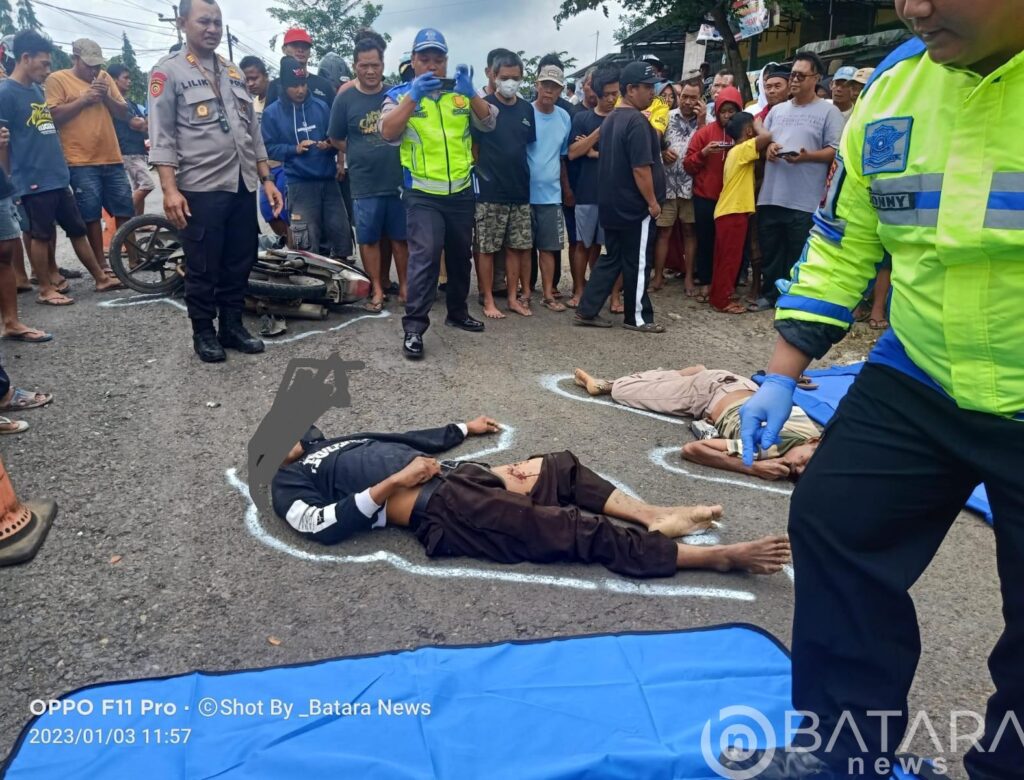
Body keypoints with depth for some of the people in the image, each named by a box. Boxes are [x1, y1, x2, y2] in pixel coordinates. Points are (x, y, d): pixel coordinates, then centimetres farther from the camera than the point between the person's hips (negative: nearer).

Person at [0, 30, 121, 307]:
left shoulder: (37, 89, 14)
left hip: (57, 177, 8)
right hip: (34, 180, -8)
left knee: (77, 229, 12)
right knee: (41, 235, 1)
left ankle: (100, 278, 20)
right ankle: (46, 289, 11)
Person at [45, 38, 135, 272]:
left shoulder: (105, 77, 14)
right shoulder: (57, 79, 0)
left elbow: (124, 113, 12)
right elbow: (54, 116, -9)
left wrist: (106, 96, -5)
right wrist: (84, 99, -13)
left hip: (112, 158, 4)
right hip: (81, 162, -4)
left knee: (125, 209, 7)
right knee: (92, 215, -1)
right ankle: (101, 265, 6)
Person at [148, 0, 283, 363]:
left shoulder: (233, 72, 16)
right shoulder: (168, 71, -2)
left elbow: (253, 131, 19)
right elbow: (161, 136, -8)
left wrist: (266, 179, 12)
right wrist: (170, 189, -18)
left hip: (243, 186, 6)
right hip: (201, 189, -5)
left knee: (239, 262, 10)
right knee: (203, 268, 2)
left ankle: (232, 326, 23)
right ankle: (204, 332, 16)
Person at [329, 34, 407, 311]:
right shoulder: (345, 99, 1)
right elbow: (336, 139, 8)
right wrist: (363, 156, 4)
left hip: (399, 180, 1)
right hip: (364, 184, -1)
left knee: (400, 236, 8)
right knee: (368, 239, 4)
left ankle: (404, 285, 20)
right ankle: (377, 290, 15)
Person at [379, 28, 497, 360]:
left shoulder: (460, 93, 8)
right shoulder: (400, 95, 0)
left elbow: (489, 123, -2)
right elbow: (387, 133, -14)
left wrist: (471, 93, -18)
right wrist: (412, 97, -24)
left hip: (462, 191, 4)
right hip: (423, 194, -4)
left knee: (460, 255, 15)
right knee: (424, 256, -15)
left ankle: (457, 312, 32)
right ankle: (414, 327, -12)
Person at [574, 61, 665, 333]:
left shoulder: (610, 120, 12)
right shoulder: (637, 121, -17)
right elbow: (640, 168, -22)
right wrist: (652, 201, -15)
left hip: (612, 203, 9)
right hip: (635, 206, -9)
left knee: (611, 258, 14)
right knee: (637, 263, 2)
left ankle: (587, 311, 13)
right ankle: (638, 318, 12)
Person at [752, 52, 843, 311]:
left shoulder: (829, 111, 0)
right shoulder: (777, 110, 16)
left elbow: (836, 151, -6)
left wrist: (807, 156, -20)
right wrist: (767, 147, -2)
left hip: (805, 200, -5)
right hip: (771, 195, 5)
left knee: (798, 255, 1)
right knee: (770, 249, 11)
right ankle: (770, 293, 24)